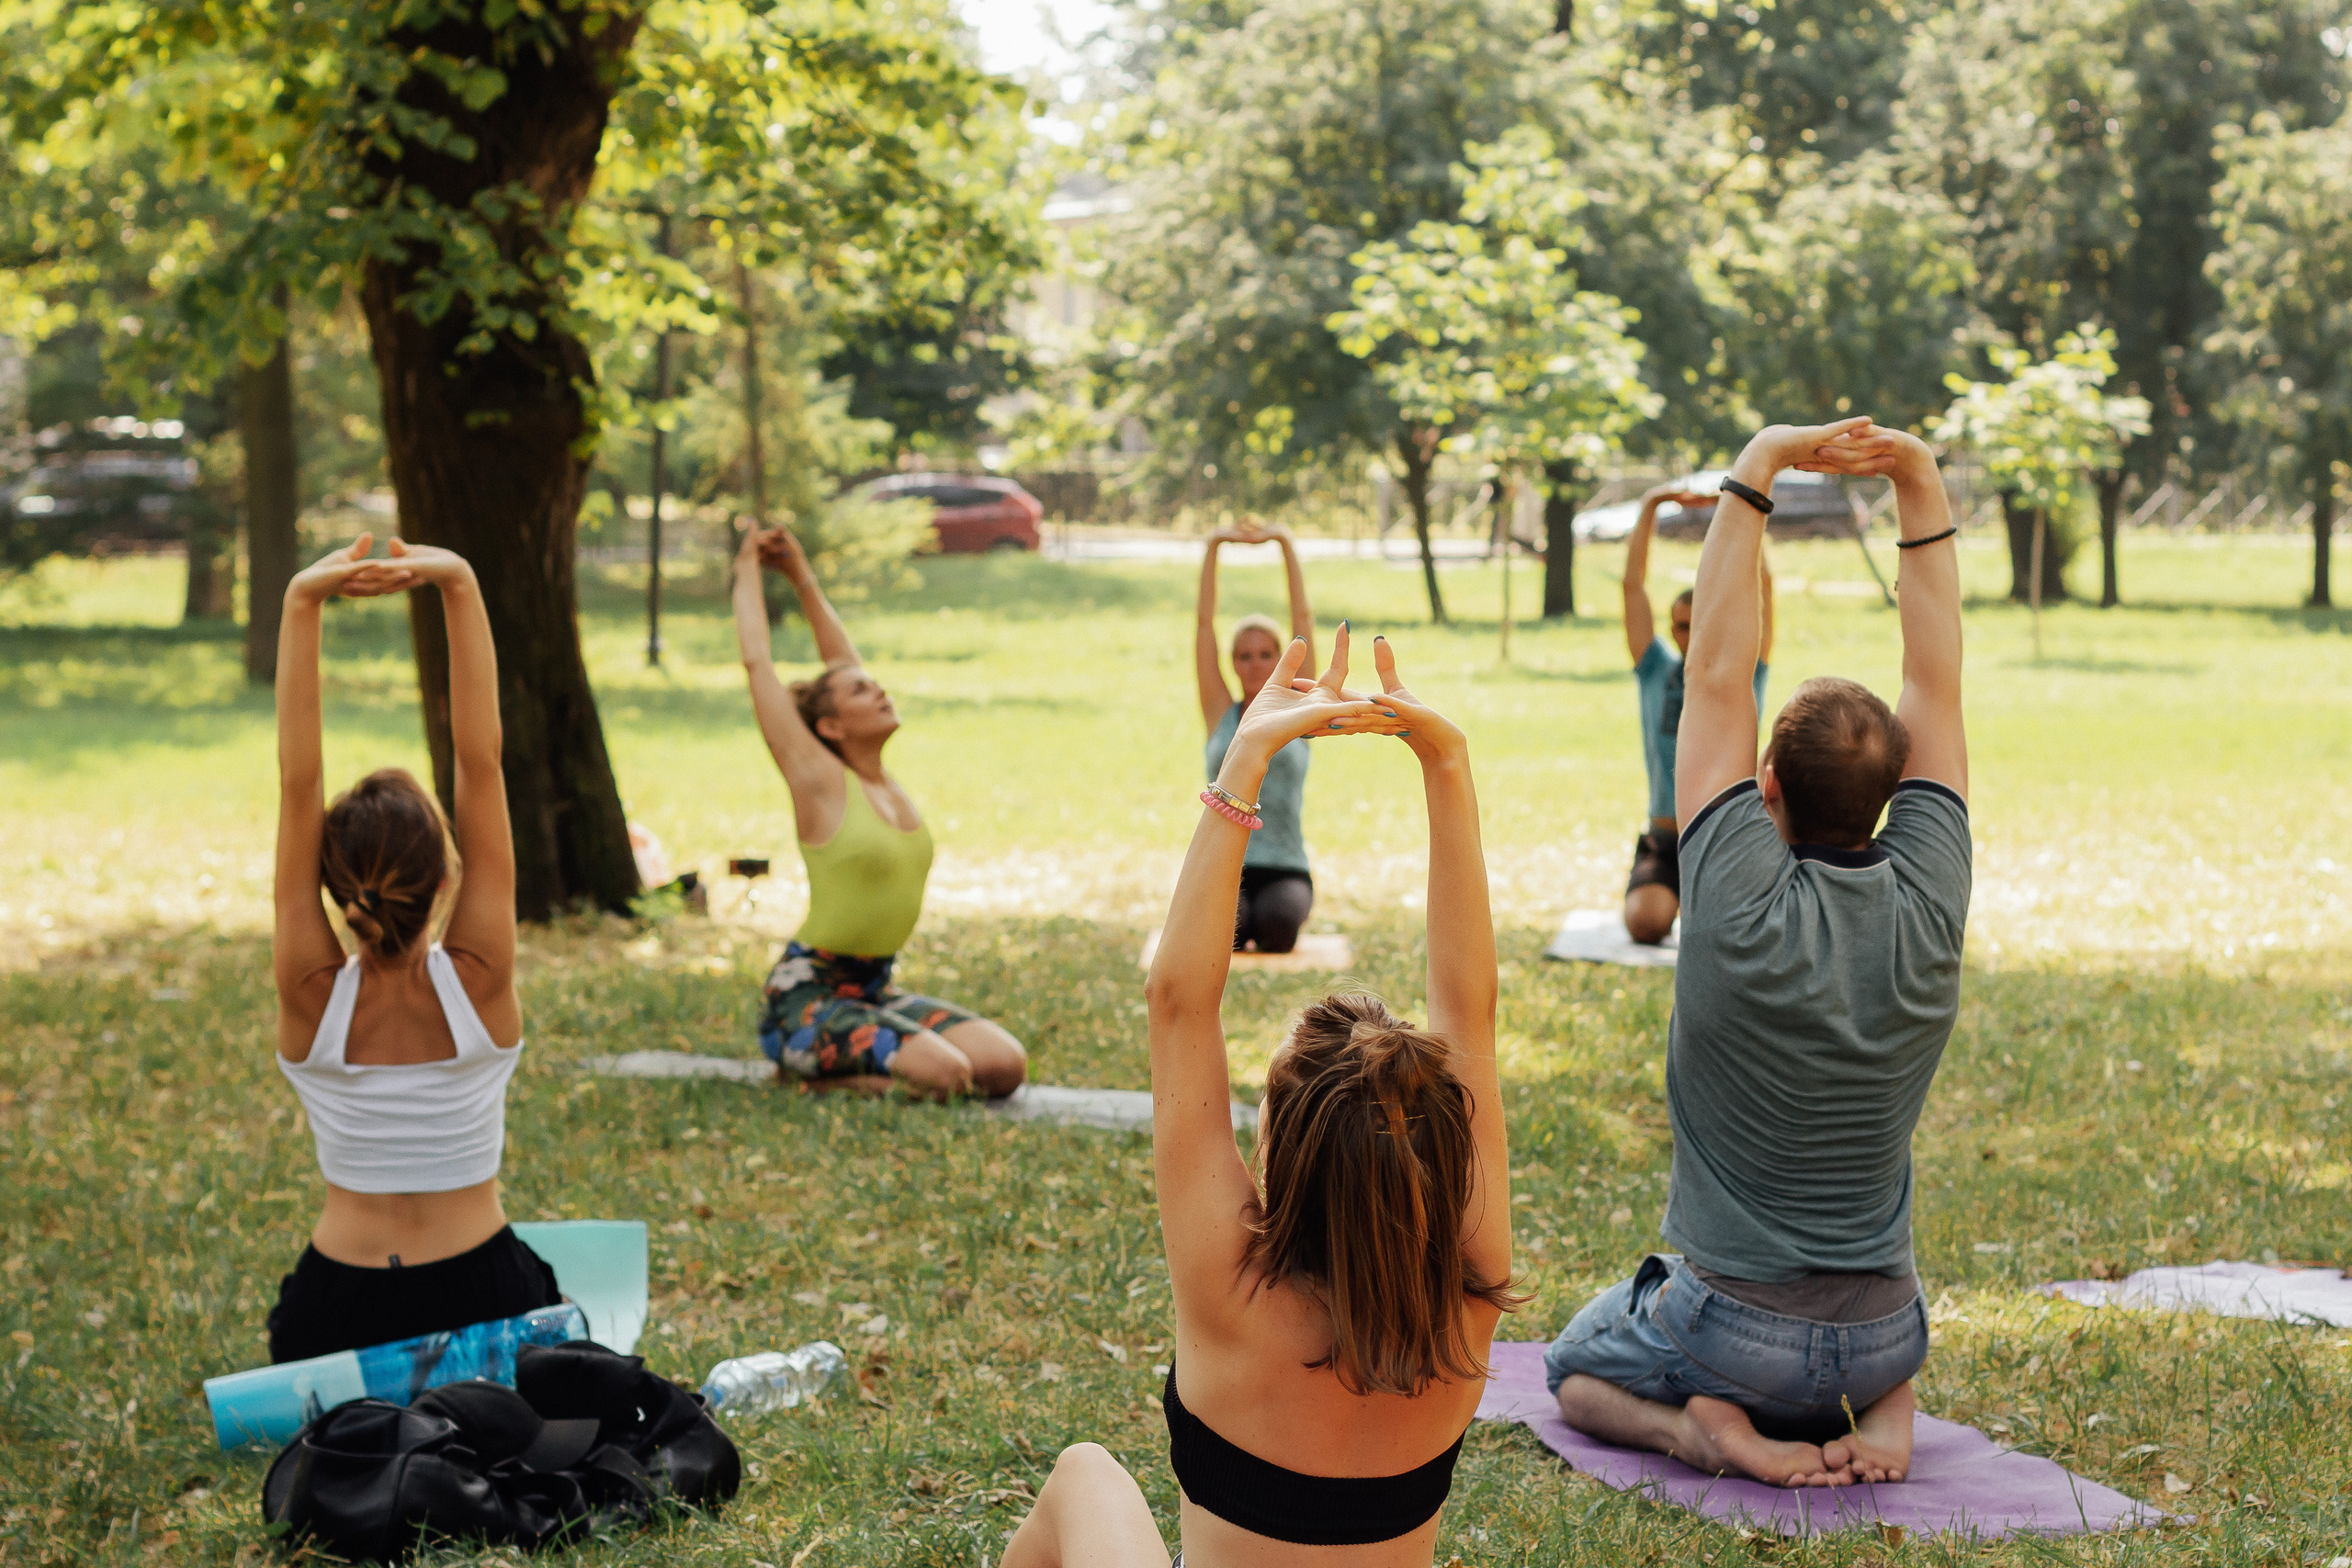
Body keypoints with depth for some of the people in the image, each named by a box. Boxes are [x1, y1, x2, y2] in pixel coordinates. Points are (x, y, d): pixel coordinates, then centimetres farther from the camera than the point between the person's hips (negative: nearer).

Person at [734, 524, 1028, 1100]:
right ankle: (810, 1065, -3)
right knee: (946, 1073, -28)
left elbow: (842, 661, 19)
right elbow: (757, 663, -8)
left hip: (875, 988, 8)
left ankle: (845, 1058, 8)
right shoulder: (819, 780, -8)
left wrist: (802, 577, 19)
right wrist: (749, 571, 5)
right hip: (808, 994, -8)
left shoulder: (887, 781, 9)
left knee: (1007, 1066, -10)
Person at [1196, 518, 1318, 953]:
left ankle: (1265, 924, 4)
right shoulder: (1219, 713, 12)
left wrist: (1285, 543, 2)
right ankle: (1237, 925, 5)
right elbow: (1204, 622, 7)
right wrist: (1213, 546, 2)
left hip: (1286, 872, 0)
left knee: (1279, 920, -36)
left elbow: (1304, 617, 5)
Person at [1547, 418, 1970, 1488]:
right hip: (1882, 1337, 3)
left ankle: (1700, 1426, -3)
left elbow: (1715, 676, -17)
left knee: (1575, 1371, 27)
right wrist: (1921, 491, -7)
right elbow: (1937, 687, -5)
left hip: (1731, 1332, -3)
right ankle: (1884, 1403, 7)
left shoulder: (1742, 908, -22)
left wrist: (1753, 476, -15)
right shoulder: (1927, 909, -13)